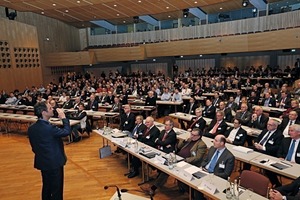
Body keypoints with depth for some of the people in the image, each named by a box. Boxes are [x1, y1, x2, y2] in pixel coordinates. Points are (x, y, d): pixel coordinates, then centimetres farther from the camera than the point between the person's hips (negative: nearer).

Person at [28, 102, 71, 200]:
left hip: (42, 162, 8)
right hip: (54, 163, -8)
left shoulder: (31, 128, -3)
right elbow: (67, 131, -17)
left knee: (46, 187, 24)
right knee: (56, 189, 9)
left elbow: (34, 147, 7)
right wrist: (63, 118, -8)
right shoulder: (49, 128, -29)